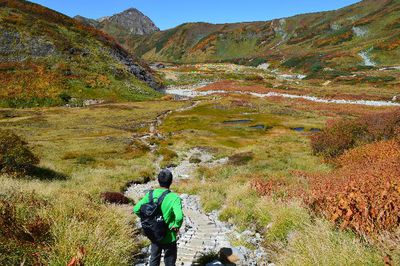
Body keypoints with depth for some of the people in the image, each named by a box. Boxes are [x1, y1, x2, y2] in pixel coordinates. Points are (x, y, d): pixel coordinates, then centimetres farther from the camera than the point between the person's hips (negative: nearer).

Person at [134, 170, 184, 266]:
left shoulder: (150, 194, -9)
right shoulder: (174, 198, -23)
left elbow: (136, 209, -9)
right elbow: (179, 216, -36)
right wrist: (177, 226, -16)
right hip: (169, 237, -4)